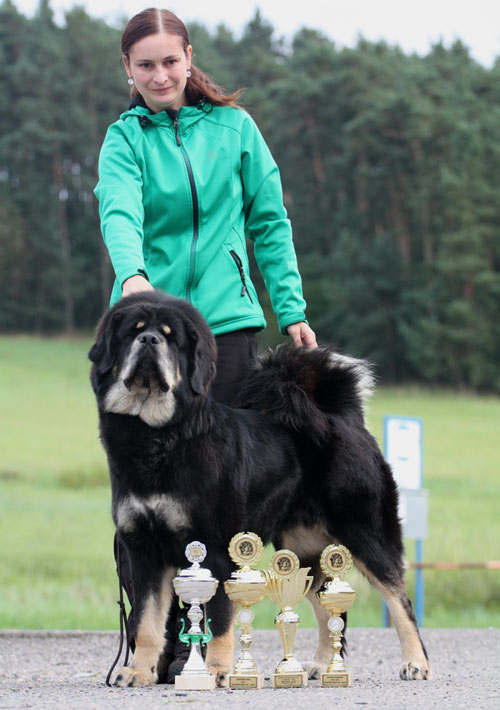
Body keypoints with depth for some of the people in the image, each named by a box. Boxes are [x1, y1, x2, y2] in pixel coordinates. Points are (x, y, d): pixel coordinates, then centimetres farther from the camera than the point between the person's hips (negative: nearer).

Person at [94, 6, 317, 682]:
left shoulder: (233, 126, 8)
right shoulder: (126, 137, 3)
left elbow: (270, 222, 12)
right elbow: (120, 212, -16)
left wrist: (291, 309, 6)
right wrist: (132, 275, -36)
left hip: (228, 320, 1)